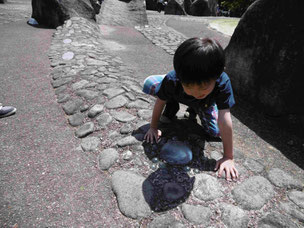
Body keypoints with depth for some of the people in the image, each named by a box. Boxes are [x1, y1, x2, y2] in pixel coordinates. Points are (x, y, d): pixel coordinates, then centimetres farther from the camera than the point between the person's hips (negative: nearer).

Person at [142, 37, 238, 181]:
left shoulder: (222, 83, -43)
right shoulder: (172, 80, -42)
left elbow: (224, 121, -42)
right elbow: (160, 102, -24)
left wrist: (228, 157, -38)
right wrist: (153, 127, -14)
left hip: (206, 104, 1)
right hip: (178, 97, -1)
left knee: (216, 132, -14)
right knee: (149, 84, -22)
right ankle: (172, 106, 6)